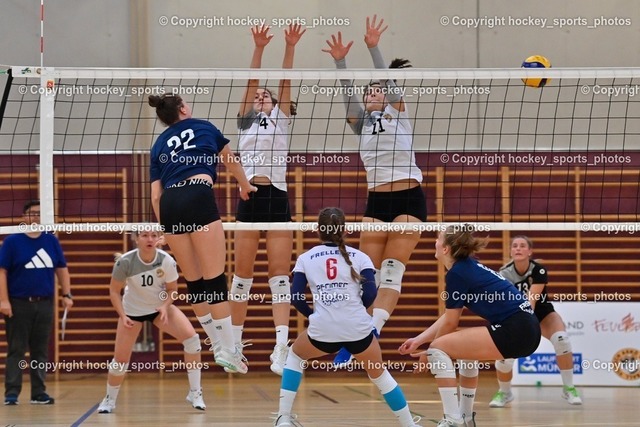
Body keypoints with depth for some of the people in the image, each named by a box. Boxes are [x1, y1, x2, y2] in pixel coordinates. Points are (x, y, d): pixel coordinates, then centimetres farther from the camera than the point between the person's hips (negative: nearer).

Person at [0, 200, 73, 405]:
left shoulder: (51, 241, 9)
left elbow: (62, 270, 13)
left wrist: (67, 294, 2)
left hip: (45, 303, 3)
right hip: (18, 304, -3)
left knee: (41, 350, 7)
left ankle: (39, 392, 12)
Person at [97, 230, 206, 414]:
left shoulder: (167, 261, -23)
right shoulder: (125, 262, -25)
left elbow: (172, 289, -7)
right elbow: (114, 291, -11)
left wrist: (165, 306, -26)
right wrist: (122, 315, -23)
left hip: (160, 307, 1)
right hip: (132, 310, -1)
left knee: (191, 337, -20)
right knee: (121, 359, -3)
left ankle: (195, 393, -10)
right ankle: (110, 399, 25)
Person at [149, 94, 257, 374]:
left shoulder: (159, 146, 25)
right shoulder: (204, 127, 22)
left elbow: (155, 195, 17)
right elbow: (231, 162, 37)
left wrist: (164, 229, 23)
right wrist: (245, 186, 54)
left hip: (169, 204, 4)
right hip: (198, 196, -4)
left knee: (194, 282, 12)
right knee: (215, 280, -5)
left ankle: (219, 347, 19)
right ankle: (228, 351, -7)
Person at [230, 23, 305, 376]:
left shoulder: (281, 118, 15)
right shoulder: (246, 120, 13)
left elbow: (285, 83, 3)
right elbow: (251, 82, 1)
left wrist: (290, 48, -8)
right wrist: (258, 49, -11)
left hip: (278, 200, 0)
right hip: (250, 199, 0)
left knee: (280, 273, -6)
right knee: (243, 274, 3)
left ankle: (282, 347, -17)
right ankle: (234, 345, 13)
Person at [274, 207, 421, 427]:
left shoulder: (305, 259, 11)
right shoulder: (359, 257, 10)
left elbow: (296, 297, 3)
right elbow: (370, 294, -2)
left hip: (322, 331, 0)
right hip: (358, 328, 0)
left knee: (294, 355, 30)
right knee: (379, 374, 23)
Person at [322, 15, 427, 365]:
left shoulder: (398, 113, 5)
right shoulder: (362, 123, 15)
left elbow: (387, 80, -10)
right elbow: (348, 93, 1)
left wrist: (373, 47, -21)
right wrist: (339, 61, -13)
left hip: (408, 200, -4)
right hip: (376, 201, 4)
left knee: (392, 271, -12)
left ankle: (372, 333, -22)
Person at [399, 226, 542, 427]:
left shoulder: (457, 273, -9)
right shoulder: (468, 267, 18)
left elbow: (450, 323, -2)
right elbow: (448, 317, 24)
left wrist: (429, 354, 11)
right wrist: (418, 340, 24)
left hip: (514, 331, -10)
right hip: (527, 329, 10)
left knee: (438, 349, -8)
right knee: (465, 349, 33)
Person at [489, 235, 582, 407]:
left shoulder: (538, 270, -25)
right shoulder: (505, 274, -22)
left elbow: (531, 300, -36)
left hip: (542, 313, -1)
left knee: (561, 338, -30)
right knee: (504, 356, -19)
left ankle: (569, 388, -16)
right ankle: (504, 393, 14)